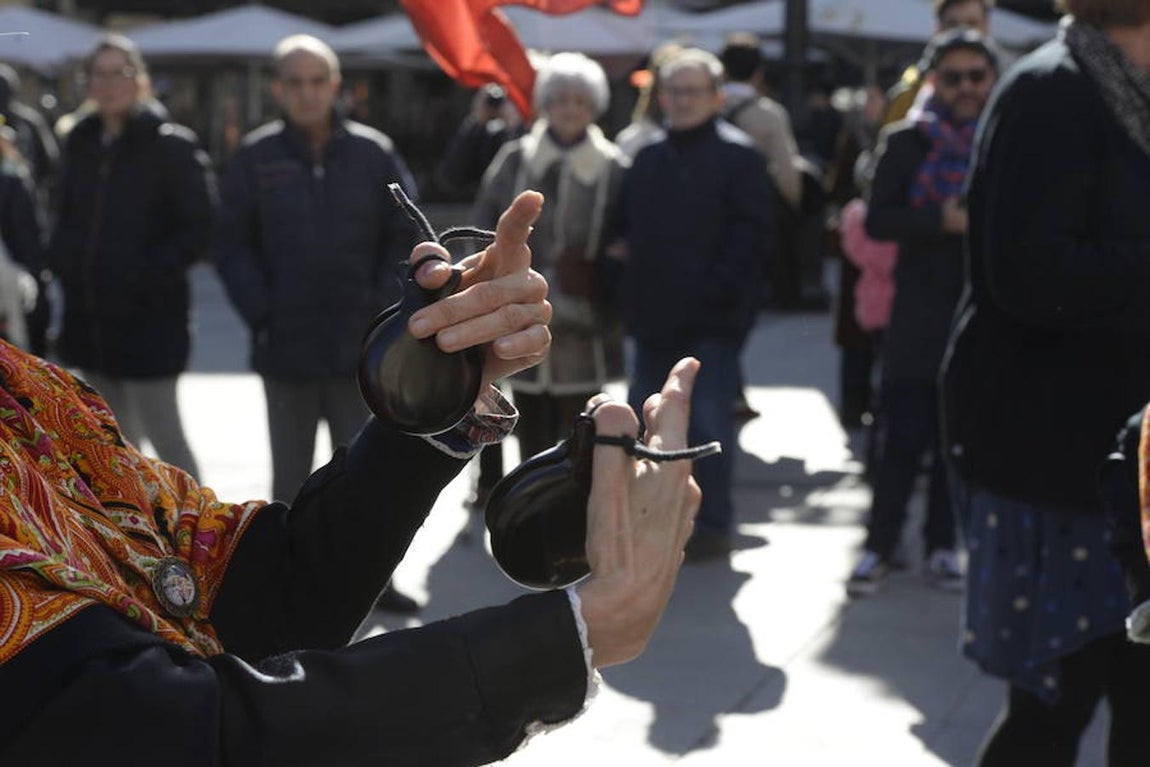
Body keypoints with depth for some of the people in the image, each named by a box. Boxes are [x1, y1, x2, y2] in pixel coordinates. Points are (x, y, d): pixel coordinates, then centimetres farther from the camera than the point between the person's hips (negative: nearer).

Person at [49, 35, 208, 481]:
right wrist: (62, 263, 1)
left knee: (162, 431, -6)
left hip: (149, 317, -6)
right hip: (89, 314, 6)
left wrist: (149, 275, -18)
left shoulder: (171, 146, -9)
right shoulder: (80, 144, 9)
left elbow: (200, 227, -12)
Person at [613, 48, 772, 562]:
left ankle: (712, 524, 5)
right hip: (653, 317, 7)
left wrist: (719, 288, -18)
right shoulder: (648, 159, 14)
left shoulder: (738, 156, -4)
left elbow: (751, 230, -11)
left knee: (709, 424, -4)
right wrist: (628, 296, 7)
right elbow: (623, 228, 19)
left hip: (712, 320, -7)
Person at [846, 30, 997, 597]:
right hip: (920, 313, -1)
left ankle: (941, 546, 18)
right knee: (903, 437, -3)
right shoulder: (907, 143, 3)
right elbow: (877, 220, -4)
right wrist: (943, 220, -16)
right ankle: (879, 546, 7)